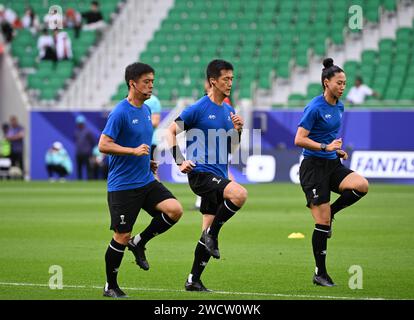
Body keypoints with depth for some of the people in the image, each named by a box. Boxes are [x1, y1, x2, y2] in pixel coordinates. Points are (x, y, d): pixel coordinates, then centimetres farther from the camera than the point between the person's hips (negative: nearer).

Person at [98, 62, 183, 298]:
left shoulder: (146, 110, 12)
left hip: (146, 181, 7)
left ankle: (139, 243, 8)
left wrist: (148, 161, 14)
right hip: (122, 185, -7)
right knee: (122, 236, -3)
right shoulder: (120, 113, -14)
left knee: (175, 210, -13)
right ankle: (111, 287, 14)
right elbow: (104, 145, -19)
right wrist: (134, 151, -25)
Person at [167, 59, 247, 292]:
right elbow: (171, 132, -7)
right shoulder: (198, 109, -8)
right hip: (200, 173, -8)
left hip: (218, 176, 8)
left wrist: (238, 130, 0)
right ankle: (212, 234, -12)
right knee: (240, 194, -30)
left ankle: (194, 281, 16)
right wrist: (180, 161, -17)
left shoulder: (228, 111, 14)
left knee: (209, 229, 8)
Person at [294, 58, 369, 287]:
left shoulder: (339, 107, 10)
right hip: (314, 167, -7)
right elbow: (299, 140, -18)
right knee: (323, 223, -7)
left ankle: (329, 212, 3)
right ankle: (320, 273, 4)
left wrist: (338, 150, 9)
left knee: (361, 185, -22)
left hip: (332, 165, 7)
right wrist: (326, 147, -27)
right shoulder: (315, 108, -14)